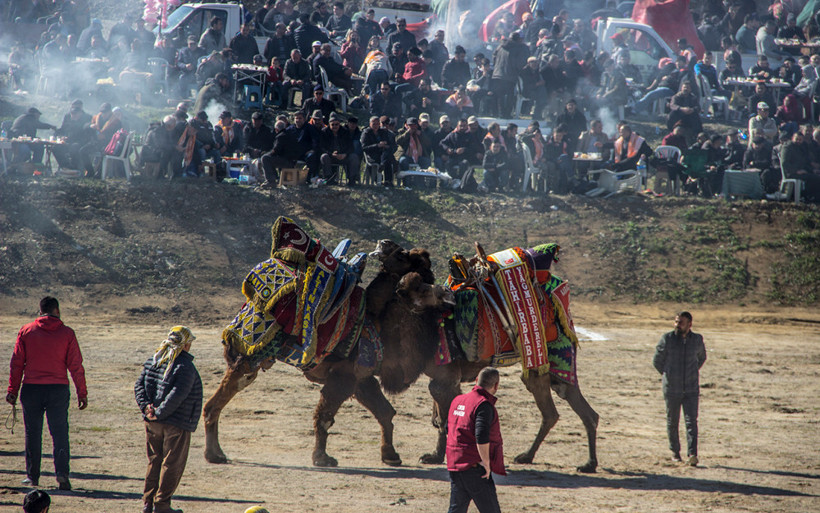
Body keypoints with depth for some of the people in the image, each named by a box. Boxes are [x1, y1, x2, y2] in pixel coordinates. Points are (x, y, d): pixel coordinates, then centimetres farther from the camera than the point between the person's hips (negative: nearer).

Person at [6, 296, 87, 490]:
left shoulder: (26, 331, 2)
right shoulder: (67, 333, 0)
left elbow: (17, 363, 2)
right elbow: (76, 365, -1)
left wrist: (12, 390, 6)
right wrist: (82, 393, 4)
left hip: (31, 389, 1)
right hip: (58, 388, -1)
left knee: (33, 433, 11)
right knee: (60, 433, 3)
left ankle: (32, 475, 15)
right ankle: (61, 472, -12)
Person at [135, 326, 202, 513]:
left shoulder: (154, 361, 8)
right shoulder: (185, 366, -15)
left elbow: (139, 385, 4)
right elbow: (177, 395, -23)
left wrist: (146, 406, -5)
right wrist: (159, 413, -18)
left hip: (152, 424, 7)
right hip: (177, 424, -7)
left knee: (154, 461, 16)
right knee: (172, 464, 3)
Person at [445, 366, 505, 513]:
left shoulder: (457, 400, 12)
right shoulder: (484, 405, -15)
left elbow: (449, 429, 22)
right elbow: (481, 437, -25)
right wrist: (486, 462, -17)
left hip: (454, 463, 8)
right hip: (473, 466, -8)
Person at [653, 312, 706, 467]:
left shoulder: (697, 339, 2)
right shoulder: (667, 339, -5)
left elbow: (701, 358, 21)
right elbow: (657, 361, 6)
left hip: (691, 389, 0)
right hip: (672, 389, 0)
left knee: (691, 421, -10)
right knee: (672, 421, 9)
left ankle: (692, 454, -17)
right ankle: (675, 451, 26)